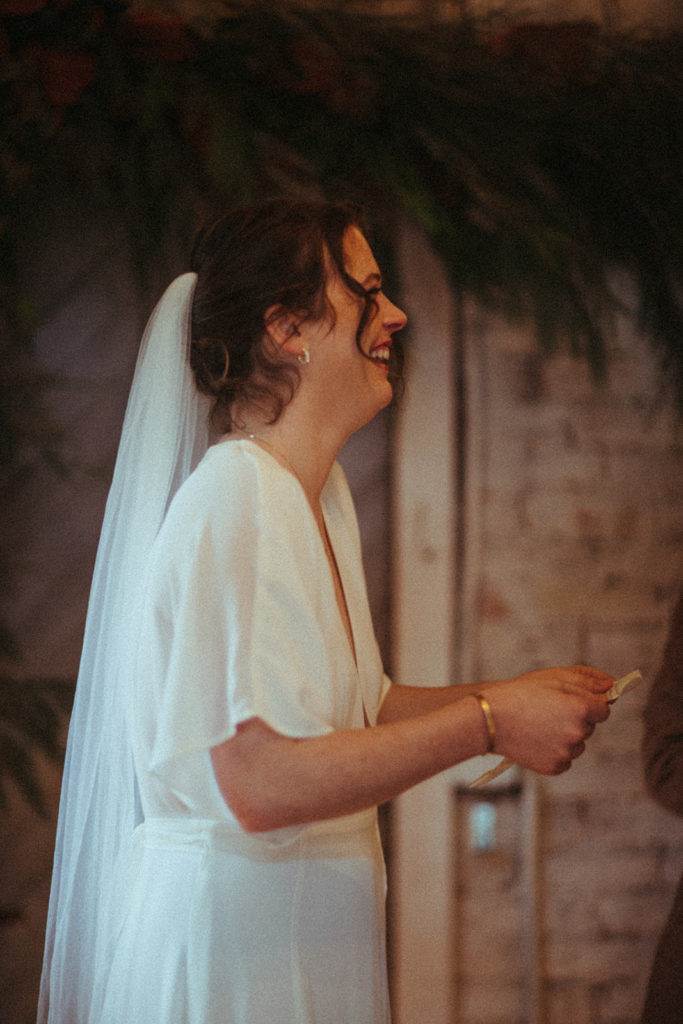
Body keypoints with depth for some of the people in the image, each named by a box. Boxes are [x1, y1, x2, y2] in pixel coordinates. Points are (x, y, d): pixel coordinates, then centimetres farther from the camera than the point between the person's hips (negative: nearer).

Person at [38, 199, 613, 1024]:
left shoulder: (318, 493, 10)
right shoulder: (234, 497, -20)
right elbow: (259, 782, -28)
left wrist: (517, 695, 5)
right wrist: (489, 723, -20)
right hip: (225, 941, -9)